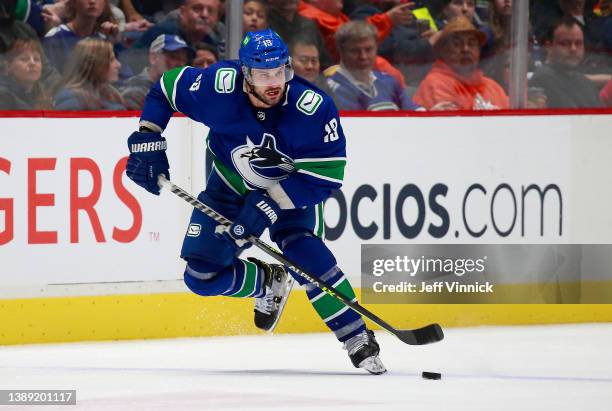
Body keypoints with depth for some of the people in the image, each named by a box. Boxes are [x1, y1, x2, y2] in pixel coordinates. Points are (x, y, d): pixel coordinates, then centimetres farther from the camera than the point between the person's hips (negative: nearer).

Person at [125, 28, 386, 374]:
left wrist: (269, 203, -35)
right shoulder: (219, 87, -28)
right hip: (231, 186, 3)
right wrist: (147, 141, -16)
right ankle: (269, 284, 25)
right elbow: (167, 88, -10)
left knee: (304, 253, -29)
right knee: (202, 276, -5)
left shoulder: (314, 108, -34)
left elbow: (326, 174, -30)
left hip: (292, 189, -3)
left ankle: (358, 340, -19)